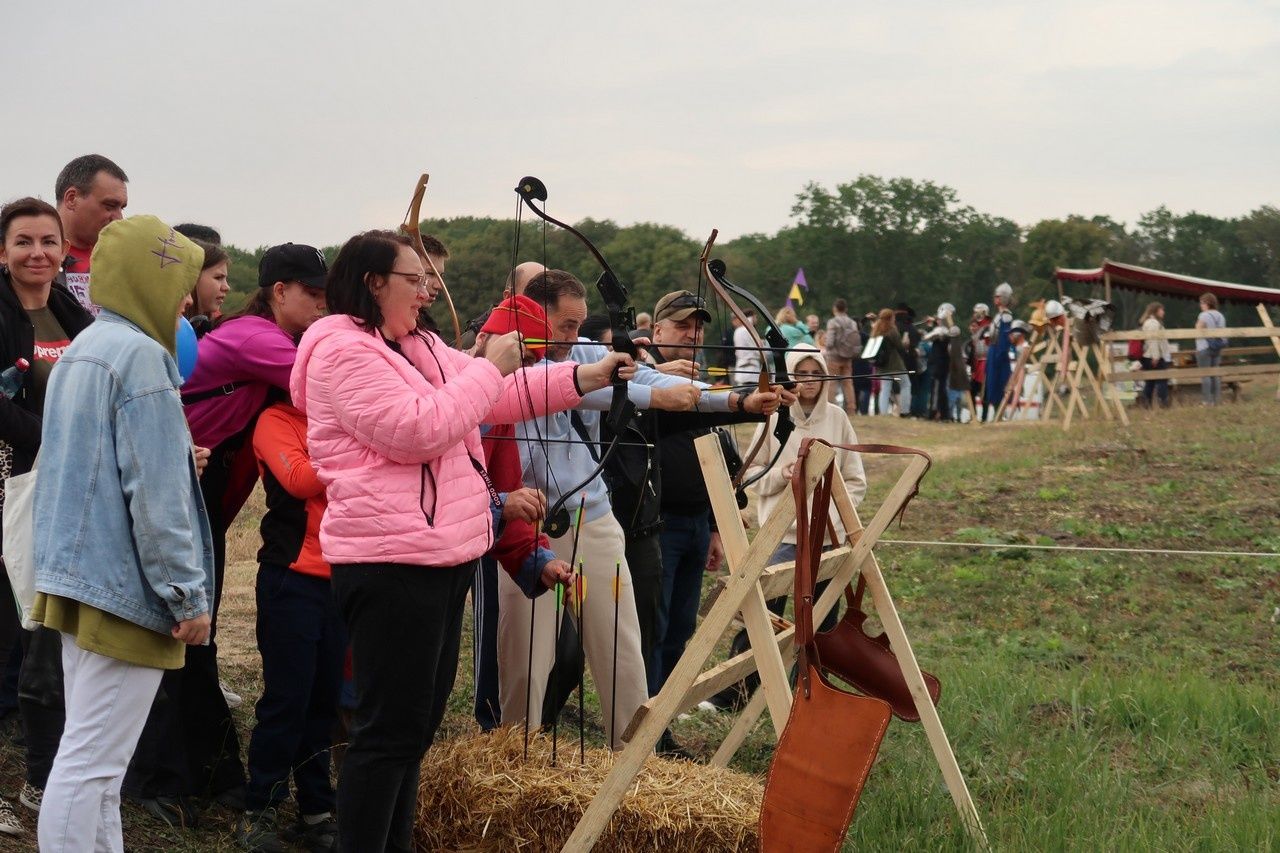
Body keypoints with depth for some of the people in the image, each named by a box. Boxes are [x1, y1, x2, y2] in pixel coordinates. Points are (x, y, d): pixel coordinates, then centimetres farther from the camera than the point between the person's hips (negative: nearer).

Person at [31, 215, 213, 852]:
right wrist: (189, 595, -14)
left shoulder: (78, 351, 15)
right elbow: (155, 494, -18)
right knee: (90, 762, -6)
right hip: (123, 587, -10)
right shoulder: (140, 356, -14)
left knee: (93, 756, 15)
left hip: (73, 578, 10)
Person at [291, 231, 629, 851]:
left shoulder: (420, 346, 17)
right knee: (391, 728, -7)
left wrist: (589, 377, 9)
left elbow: (497, 398, 18)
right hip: (393, 564, -10)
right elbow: (416, 431, -22)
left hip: (445, 553, 10)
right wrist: (489, 368, -13)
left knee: (418, 724, 16)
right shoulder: (343, 350, -13)